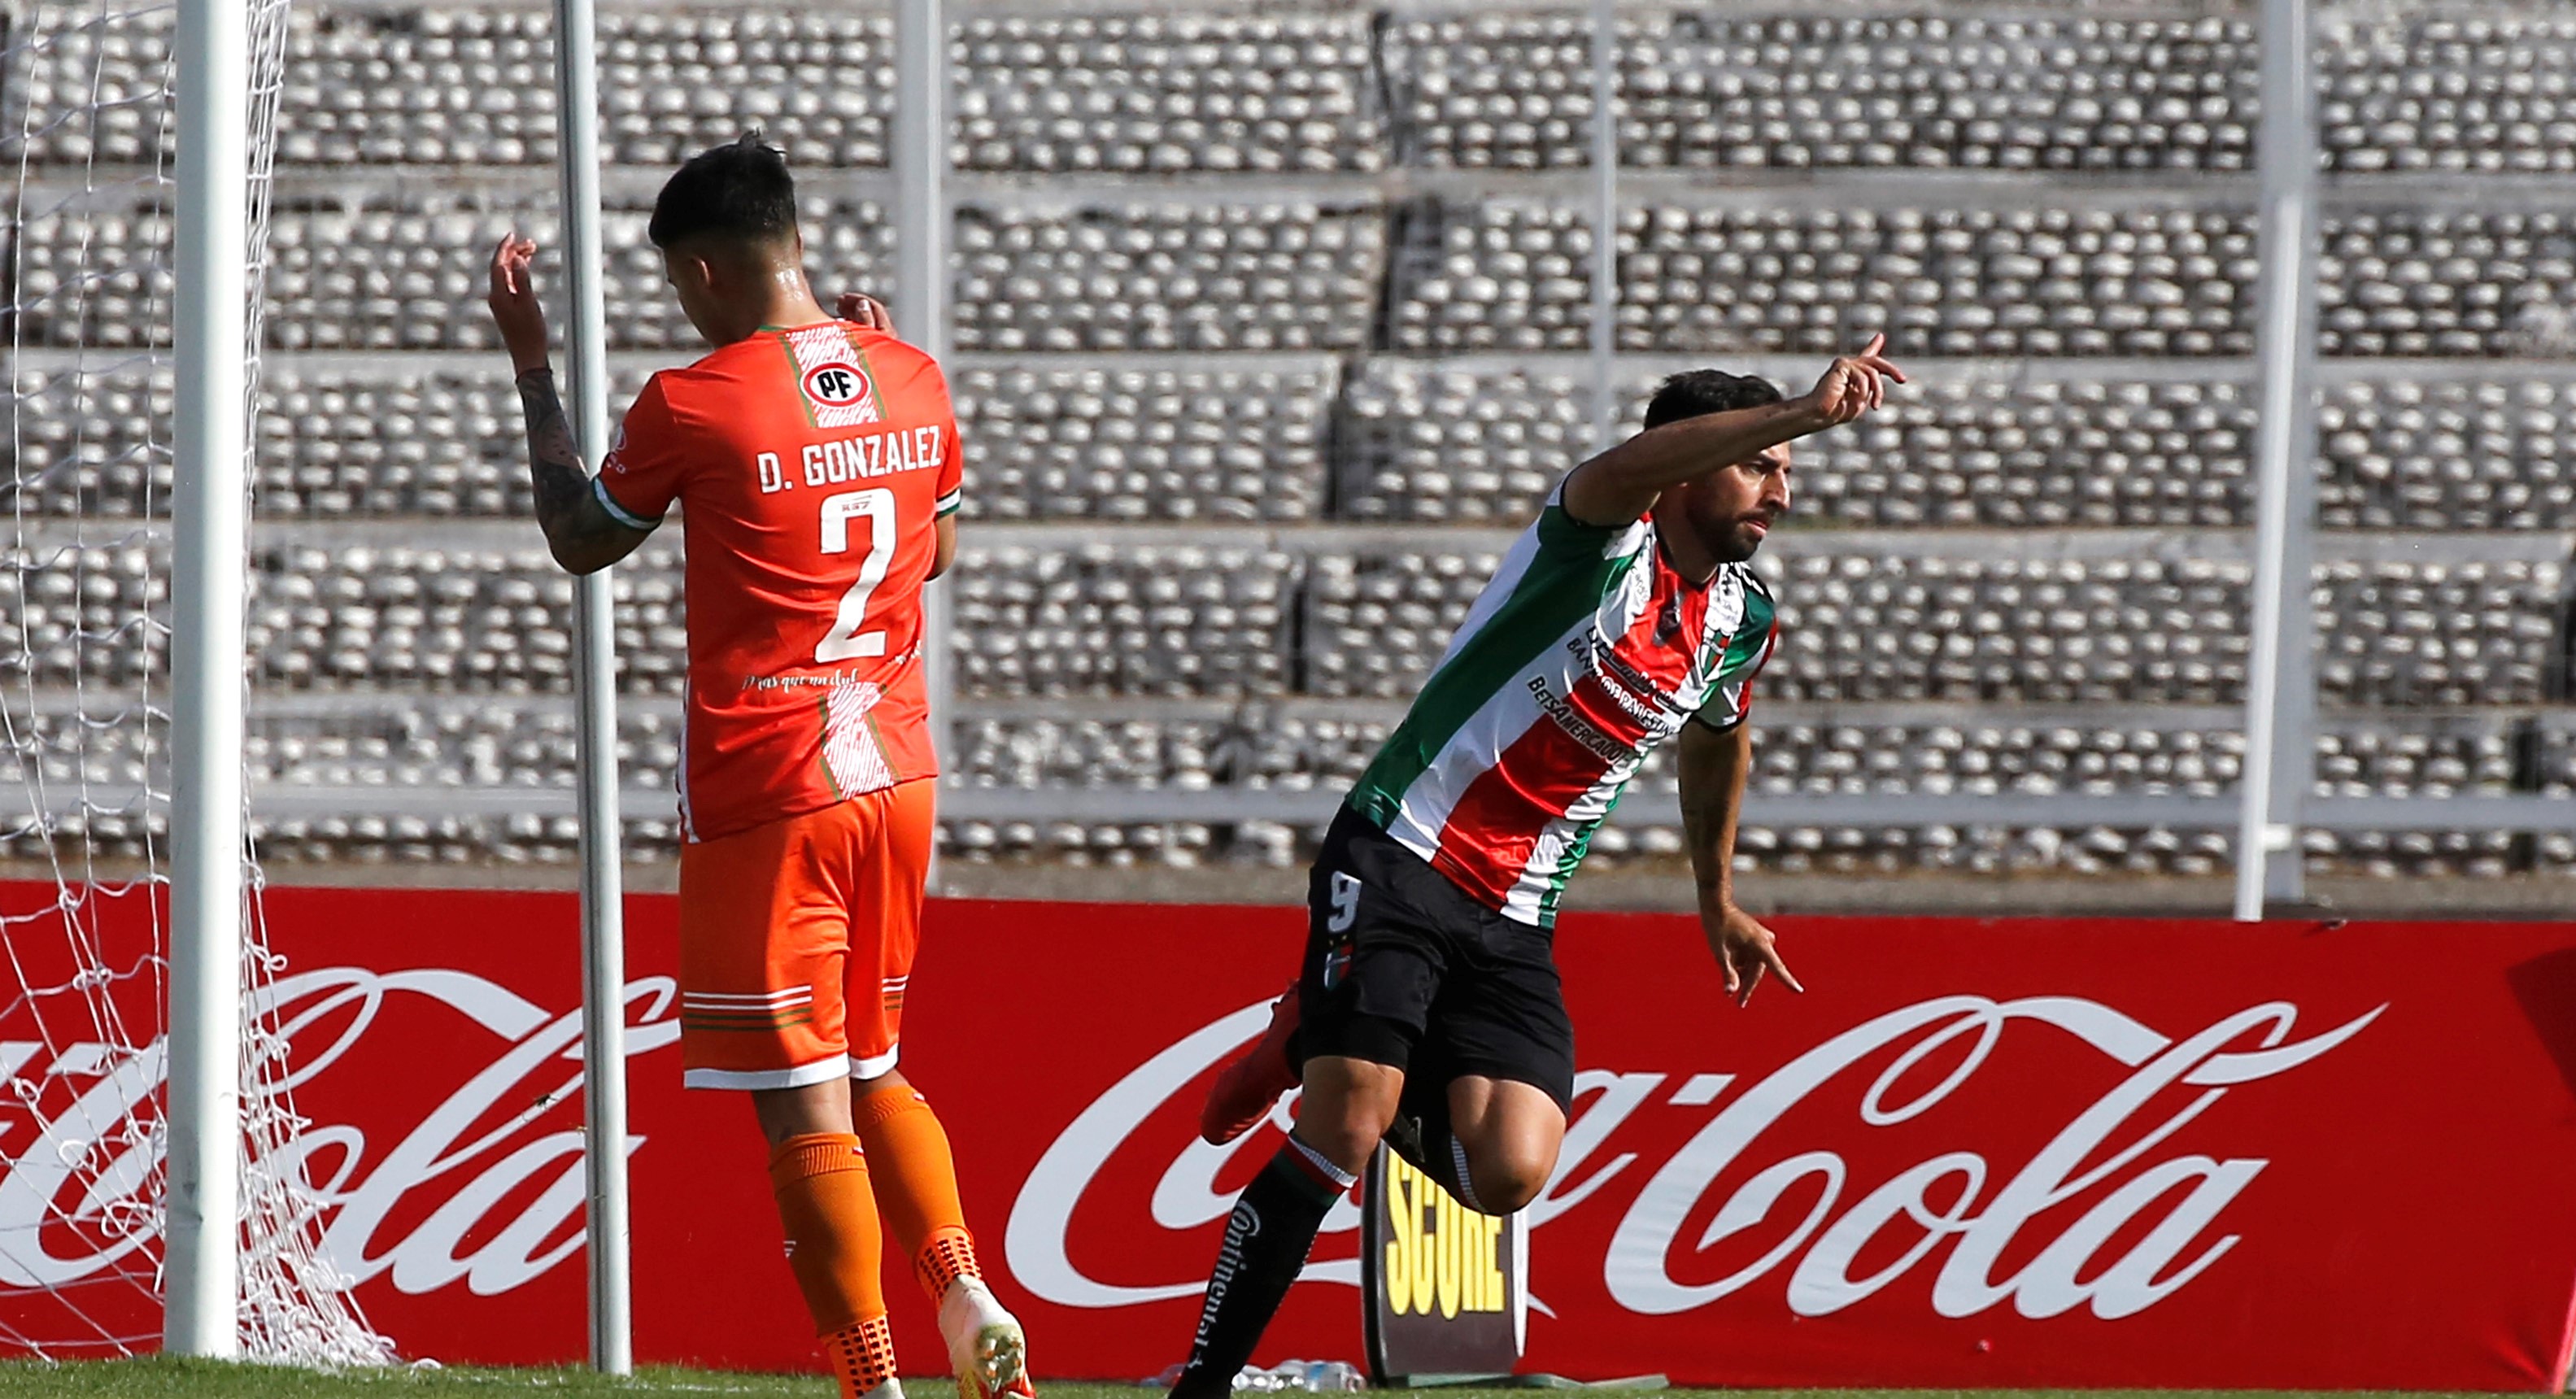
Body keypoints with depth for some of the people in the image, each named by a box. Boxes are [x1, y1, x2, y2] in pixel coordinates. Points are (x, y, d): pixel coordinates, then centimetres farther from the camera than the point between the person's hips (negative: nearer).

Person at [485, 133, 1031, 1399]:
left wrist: (530, 363, 12)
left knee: (803, 1106, -2)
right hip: (896, 771, 6)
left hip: (765, 794, -6)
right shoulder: (913, 381, 4)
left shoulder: (694, 405, -13)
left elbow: (579, 539, 4)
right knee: (870, 1072, 19)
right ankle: (963, 1288, -1)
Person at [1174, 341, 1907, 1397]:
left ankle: (1319, 1052, 14)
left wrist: (1718, 900, 40)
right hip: (1398, 864, -6)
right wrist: (1808, 412, -48)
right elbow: (1635, 465, -37)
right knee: (1340, 1134, -19)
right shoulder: (1603, 538, -12)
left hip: (1515, 925, 6)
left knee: (1510, 1175, -15)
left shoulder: (1743, 623, 9)